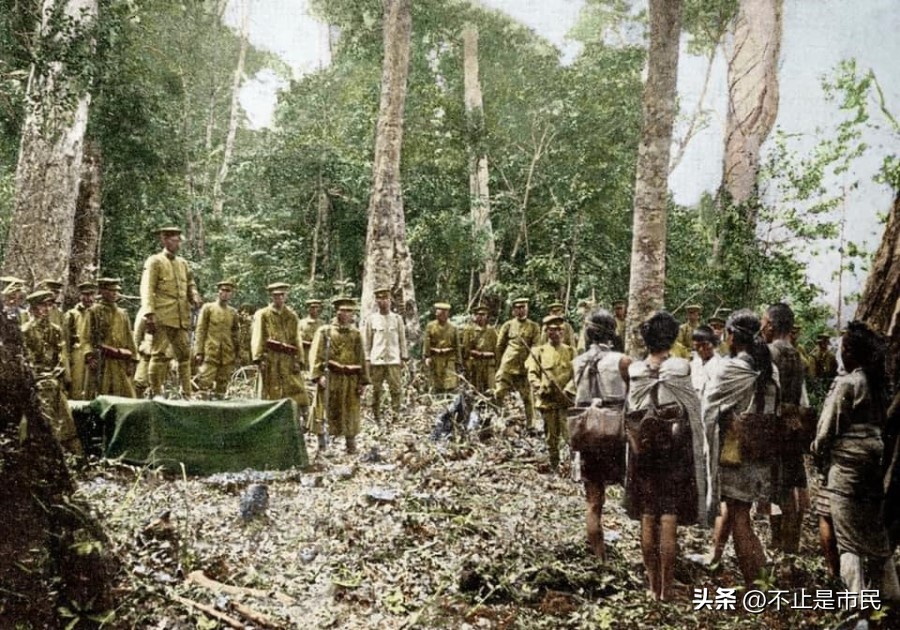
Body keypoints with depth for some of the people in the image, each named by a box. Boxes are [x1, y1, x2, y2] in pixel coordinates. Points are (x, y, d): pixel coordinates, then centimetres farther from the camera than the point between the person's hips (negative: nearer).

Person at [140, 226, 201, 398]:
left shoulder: (183, 263, 19)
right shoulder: (155, 261, 0)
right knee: (159, 354, -4)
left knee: (184, 354, 6)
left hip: (181, 318, 6)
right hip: (162, 317, -6)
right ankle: (156, 393, 1)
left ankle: (186, 394, 11)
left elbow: (190, 285, 25)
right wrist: (149, 314, -17)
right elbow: (147, 289, -7)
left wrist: (194, 296, 1)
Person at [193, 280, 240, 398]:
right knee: (204, 384, -11)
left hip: (227, 356, 3)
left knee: (222, 387, 3)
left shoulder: (233, 312, 15)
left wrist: (236, 355, 17)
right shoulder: (208, 308, 6)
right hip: (210, 354, -3)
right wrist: (198, 352, -6)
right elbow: (200, 331, 2)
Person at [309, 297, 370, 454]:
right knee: (323, 411, -3)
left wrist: (363, 381, 5)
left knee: (351, 413, 5)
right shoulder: (325, 331, 4)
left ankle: (351, 446, 14)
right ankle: (321, 445, 6)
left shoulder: (356, 333, 13)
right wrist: (319, 375, -18)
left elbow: (361, 359, 12)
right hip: (330, 378, -3)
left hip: (351, 379, 3)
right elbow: (316, 355, -5)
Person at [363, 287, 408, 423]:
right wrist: (367, 360, 2)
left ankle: (395, 417, 2)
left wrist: (404, 358, 7)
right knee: (376, 390, 5)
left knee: (397, 389, -6)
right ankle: (376, 419, 15)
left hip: (394, 360, 1)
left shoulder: (397, 318, 6)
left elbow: (402, 340, 10)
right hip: (376, 360, -1)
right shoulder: (371, 319, 3)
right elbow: (366, 341, 6)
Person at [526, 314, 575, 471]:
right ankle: (554, 467, 20)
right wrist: (541, 388, -16)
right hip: (547, 399, 1)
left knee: (570, 433, -11)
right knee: (551, 436, 8)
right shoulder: (538, 352, 8)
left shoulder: (570, 351, 10)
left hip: (566, 400, -1)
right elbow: (532, 374, 0)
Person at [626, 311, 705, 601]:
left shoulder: (635, 371, -3)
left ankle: (653, 585, 19)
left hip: (642, 449, 2)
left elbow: (632, 412, 0)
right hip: (675, 450, -2)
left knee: (648, 518, 11)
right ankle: (666, 588, 9)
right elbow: (691, 412, -5)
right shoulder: (681, 368, -10)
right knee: (669, 519, 3)